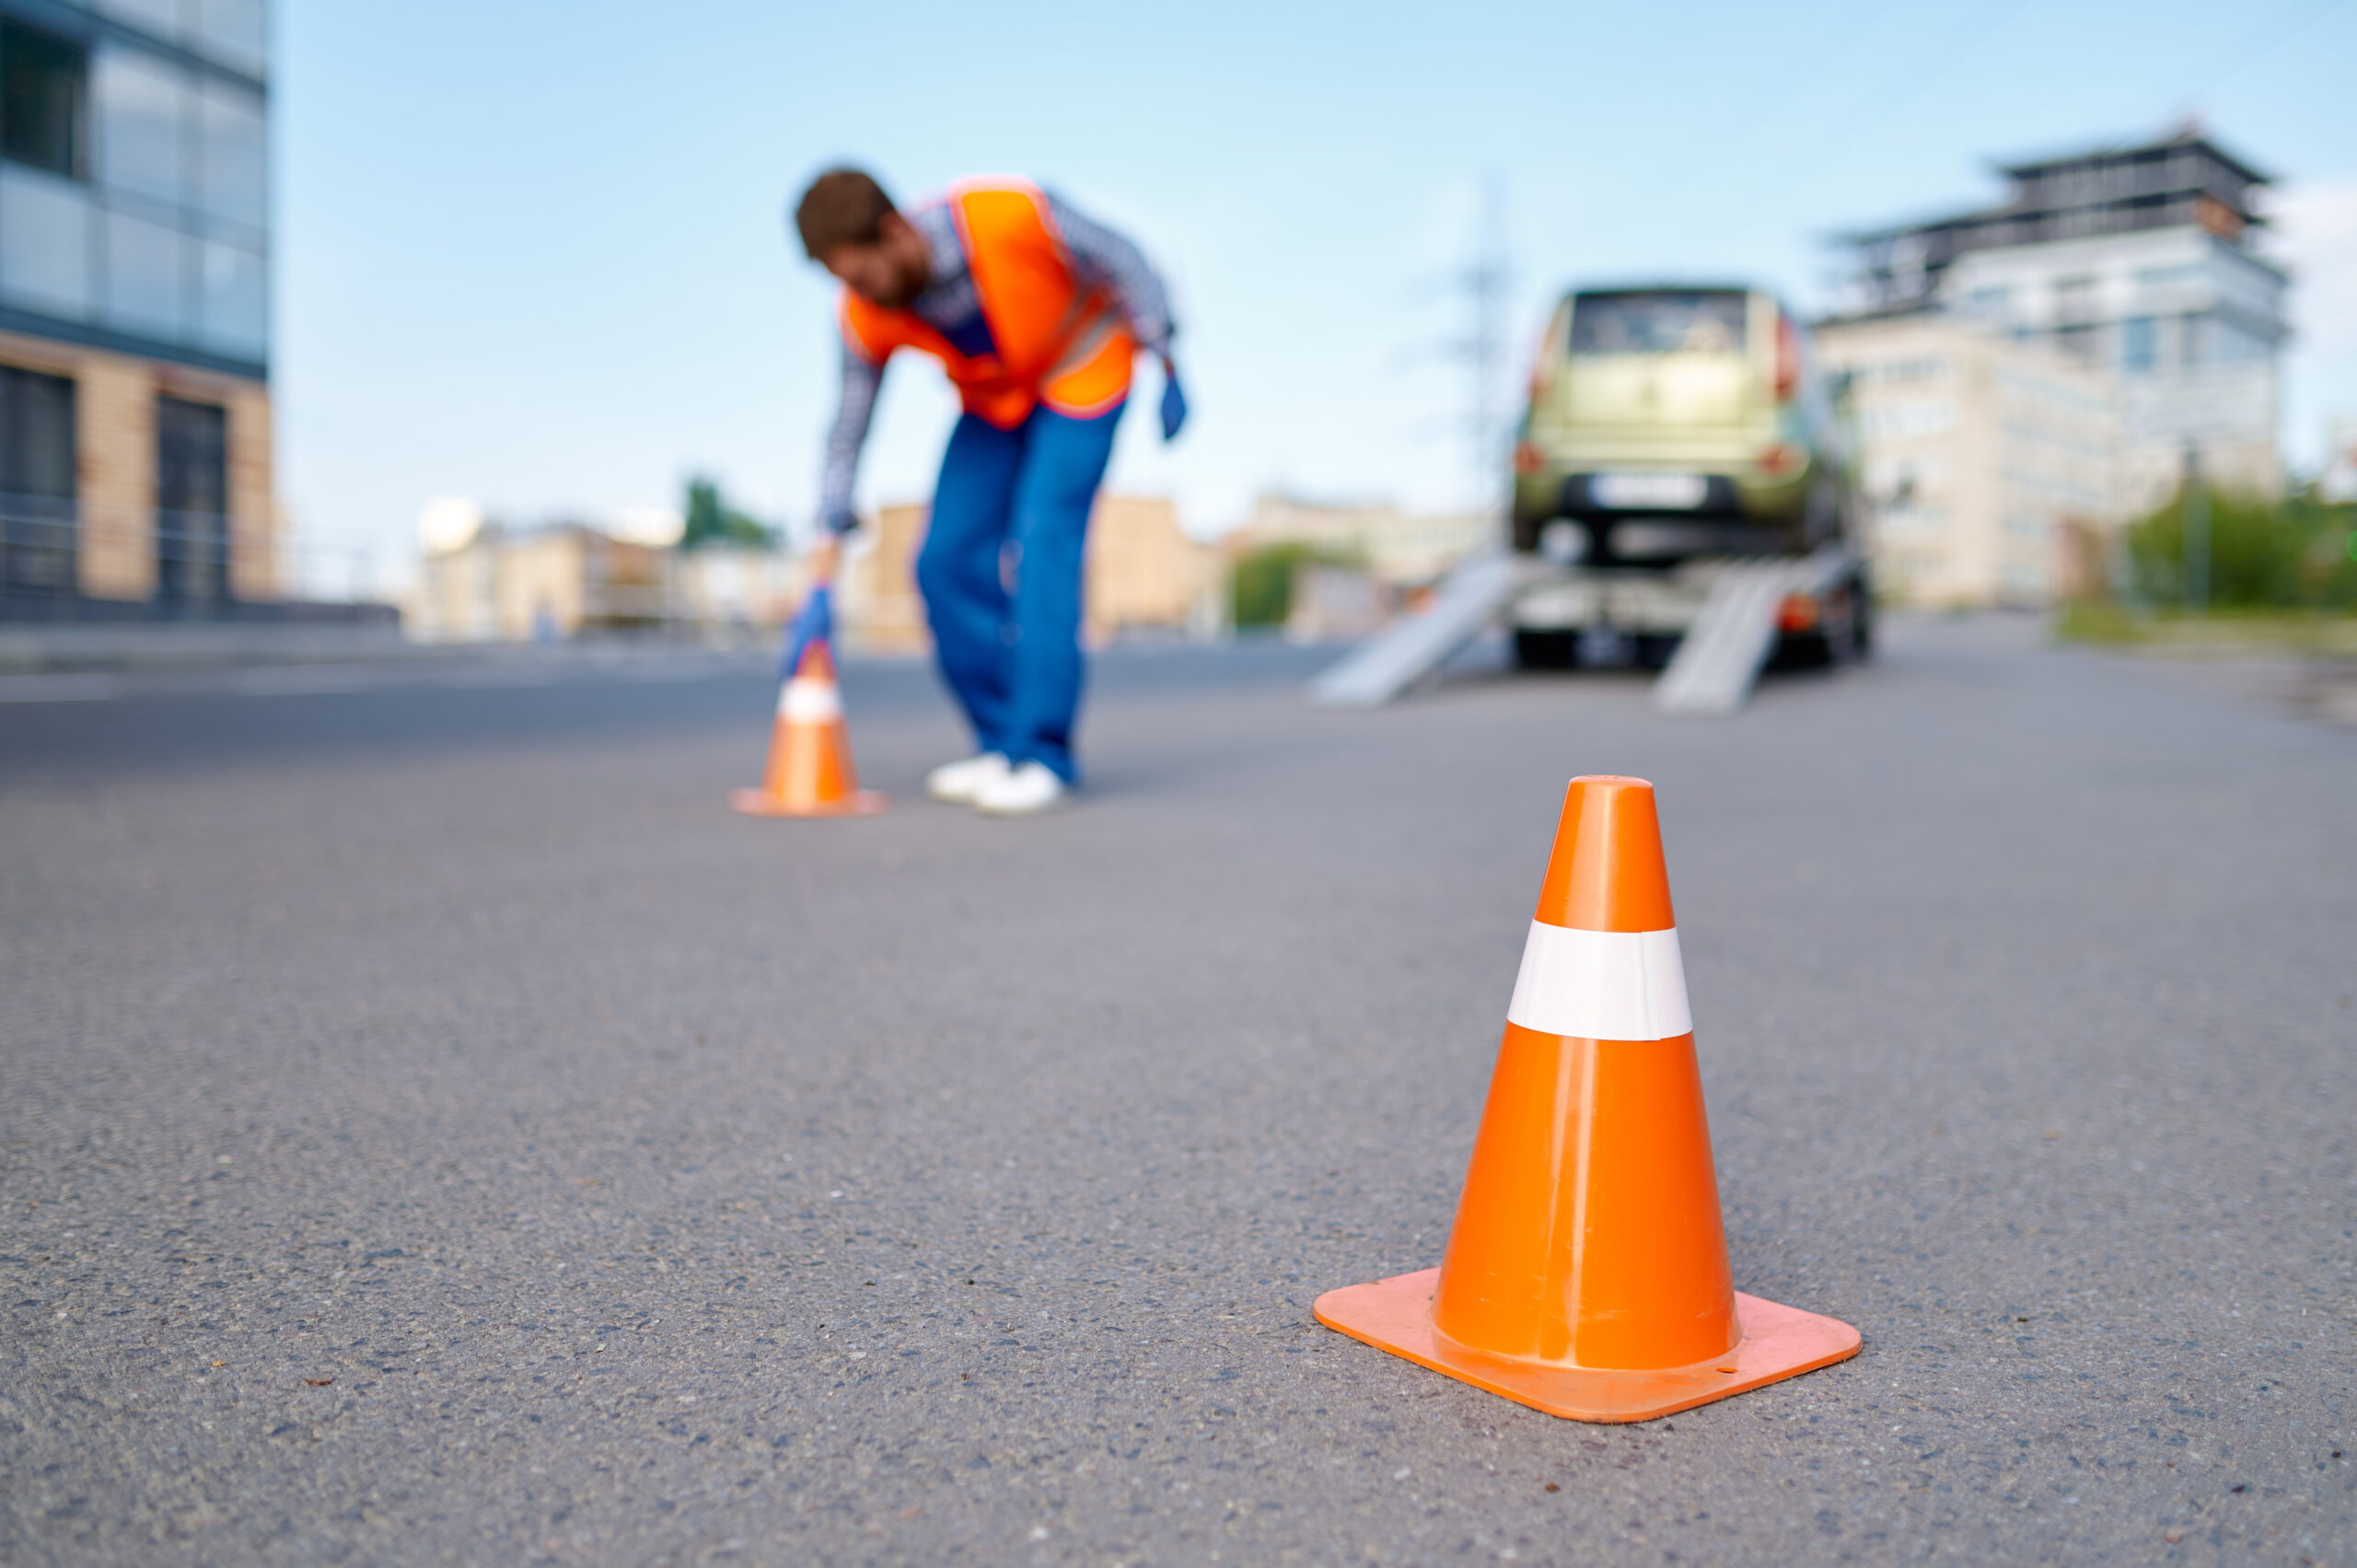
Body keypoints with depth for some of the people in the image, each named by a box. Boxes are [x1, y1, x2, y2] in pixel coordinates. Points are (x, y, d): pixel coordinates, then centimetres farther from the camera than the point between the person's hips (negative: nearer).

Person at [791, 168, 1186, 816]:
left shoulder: (1010, 213, -34)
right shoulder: (865, 316, -20)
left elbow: (1119, 262, -17)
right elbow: (847, 434, -10)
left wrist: (1167, 368, -12)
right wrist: (823, 577, -9)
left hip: (1082, 375, -5)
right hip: (993, 400, 5)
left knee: (1041, 549, -18)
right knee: (948, 562, -6)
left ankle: (1042, 754, -11)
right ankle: (1002, 742, 6)